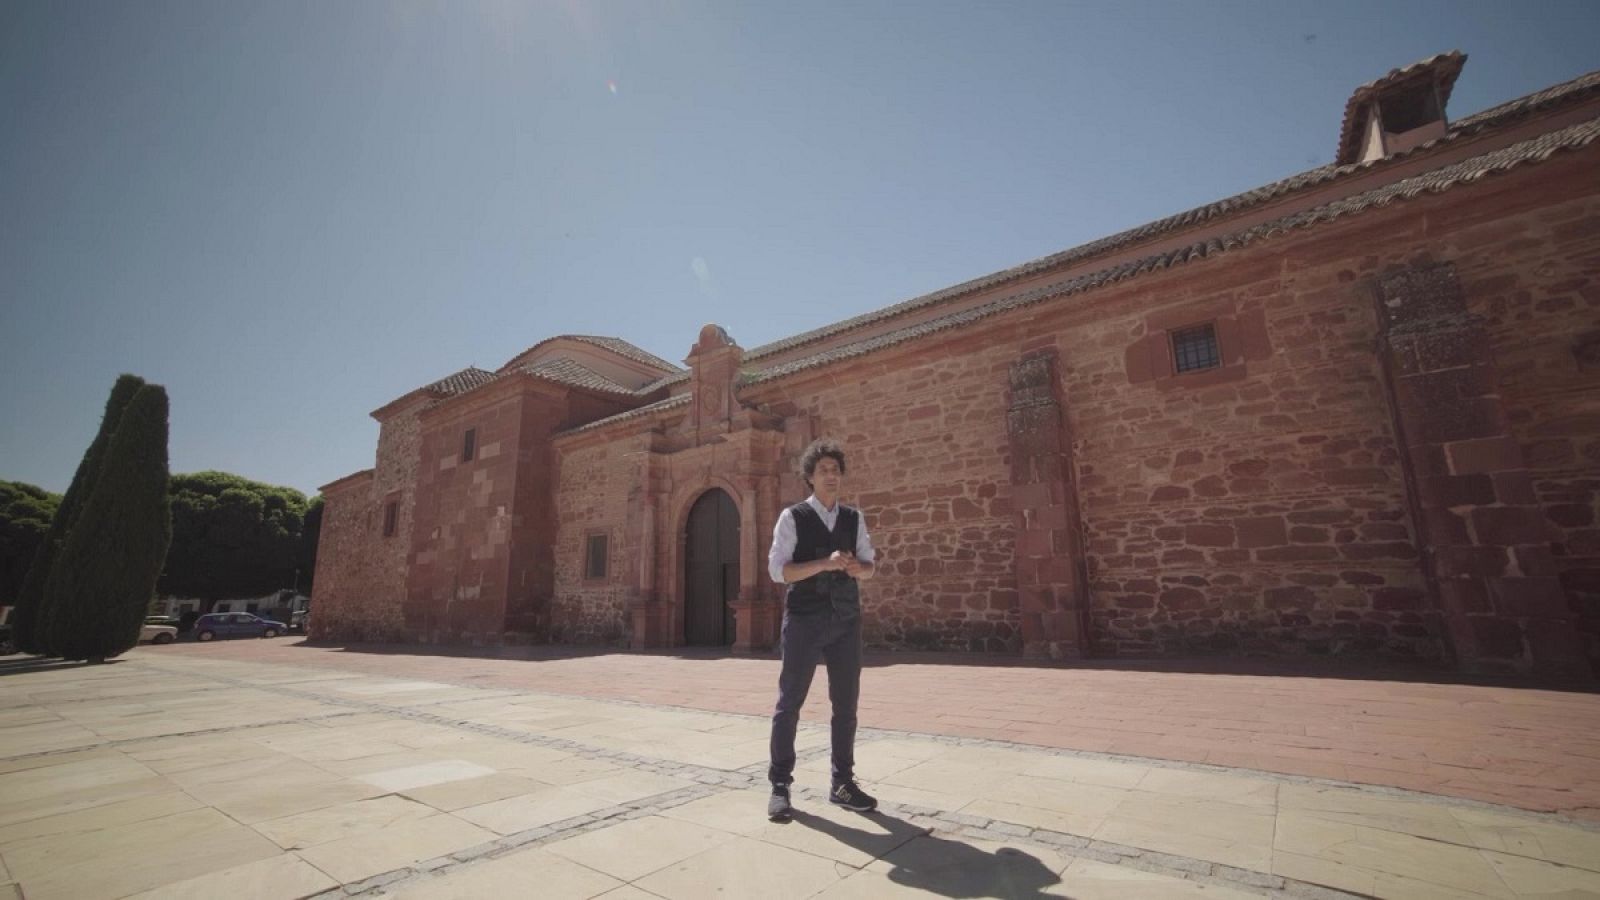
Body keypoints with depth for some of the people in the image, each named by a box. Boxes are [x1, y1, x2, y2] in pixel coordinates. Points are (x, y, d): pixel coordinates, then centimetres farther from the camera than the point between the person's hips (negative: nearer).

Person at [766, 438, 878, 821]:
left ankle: (842, 783, 26)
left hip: (846, 620, 5)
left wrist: (857, 568, -12)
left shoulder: (854, 518, 9)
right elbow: (777, 570, -11)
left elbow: (870, 566, 12)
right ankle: (779, 785, 18)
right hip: (804, 620, -4)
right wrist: (825, 563, -21)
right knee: (789, 703, 4)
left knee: (846, 704, 10)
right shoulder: (792, 517, -4)